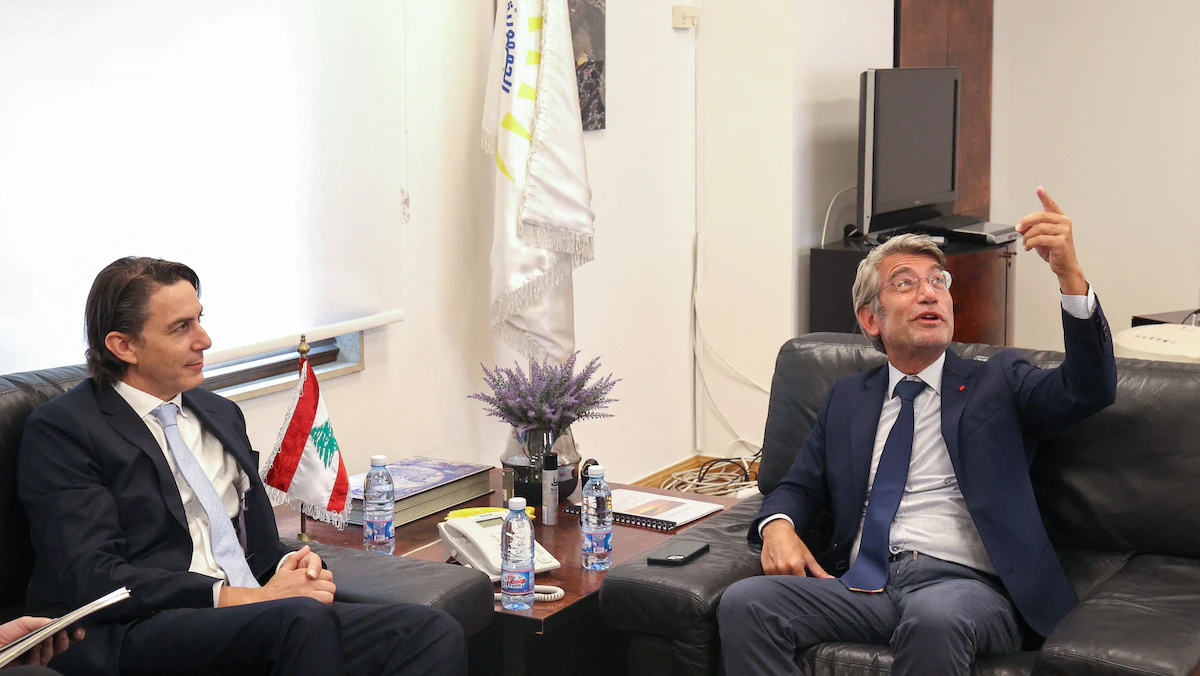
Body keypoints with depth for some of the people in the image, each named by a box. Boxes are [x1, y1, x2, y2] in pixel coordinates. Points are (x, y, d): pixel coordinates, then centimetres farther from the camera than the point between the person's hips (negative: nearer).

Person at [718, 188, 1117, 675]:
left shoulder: (997, 383, 13)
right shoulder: (847, 398, 23)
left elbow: (1090, 390, -4)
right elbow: (800, 486, 25)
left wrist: (1068, 273, -19)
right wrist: (778, 526, -2)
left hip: (965, 584, -3)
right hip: (863, 584, 3)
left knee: (934, 617, -39)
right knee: (743, 603, -24)